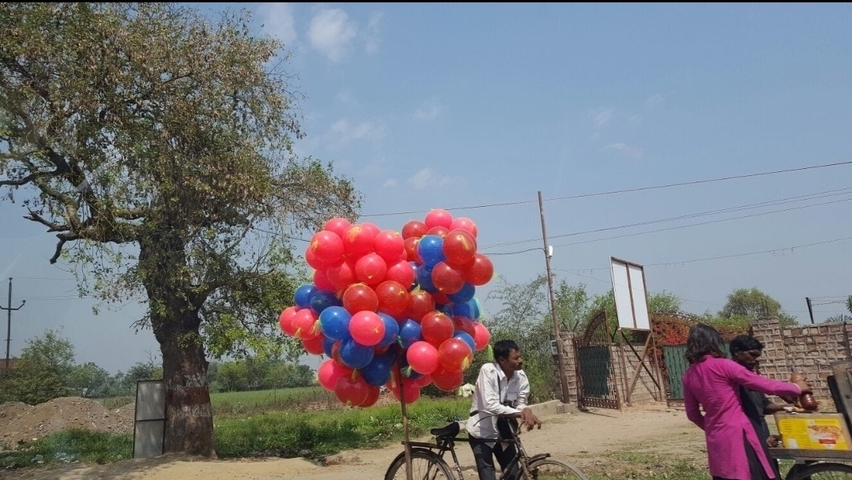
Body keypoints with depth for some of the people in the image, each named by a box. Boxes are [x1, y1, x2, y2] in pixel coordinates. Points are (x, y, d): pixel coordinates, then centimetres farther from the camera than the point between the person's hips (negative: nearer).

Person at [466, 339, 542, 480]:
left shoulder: (521, 376, -10)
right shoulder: (488, 371, -24)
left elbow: (520, 403, -6)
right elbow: (490, 405, -31)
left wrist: (526, 410, -29)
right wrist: (519, 414, -36)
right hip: (482, 432, -5)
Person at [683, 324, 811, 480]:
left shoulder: (689, 375, 6)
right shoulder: (722, 365, -11)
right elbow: (765, 385, -5)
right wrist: (796, 388, 11)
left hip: (715, 440, 6)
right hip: (736, 435, -6)